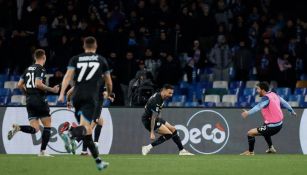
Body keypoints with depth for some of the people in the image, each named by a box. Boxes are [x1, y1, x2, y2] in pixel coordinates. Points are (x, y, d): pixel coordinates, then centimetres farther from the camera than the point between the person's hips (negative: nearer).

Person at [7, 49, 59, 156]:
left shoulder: (28, 69, 14)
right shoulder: (41, 69, -8)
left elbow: (19, 85, 14)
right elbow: (38, 84, -21)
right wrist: (51, 89, -10)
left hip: (29, 101, 7)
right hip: (39, 100, -7)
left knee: (34, 129, 4)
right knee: (47, 125, 7)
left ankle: (18, 128, -23)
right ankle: (42, 151, 1)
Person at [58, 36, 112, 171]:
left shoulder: (75, 59, 14)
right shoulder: (101, 60, 14)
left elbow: (68, 76, -1)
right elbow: (108, 81, 22)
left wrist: (62, 94, -8)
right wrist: (109, 94, 40)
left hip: (77, 95, 3)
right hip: (91, 96, -3)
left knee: (87, 130, 13)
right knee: (85, 126, -17)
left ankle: (98, 161, 18)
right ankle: (70, 134, -51)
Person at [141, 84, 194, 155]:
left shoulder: (159, 96, 2)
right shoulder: (156, 100, -29)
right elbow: (153, 117, -29)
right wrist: (152, 133, -28)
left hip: (156, 119, 10)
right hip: (148, 120, -10)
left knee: (173, 130, 11)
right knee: (168, 134, -17)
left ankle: (182, 151, 19)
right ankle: (148, 147, -15)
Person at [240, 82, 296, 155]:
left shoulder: (266, 98, -20)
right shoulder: (274, 95, 5)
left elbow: (258, 106, -38)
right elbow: (284, 103, 20)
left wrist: (248, 113, -51)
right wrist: (292, 111, 37)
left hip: (272, 127, -9)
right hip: (279, 124, 9)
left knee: (250, 133, -3)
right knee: (265, 131, 40)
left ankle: (250, 152, 8)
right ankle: (271, 148, 46)